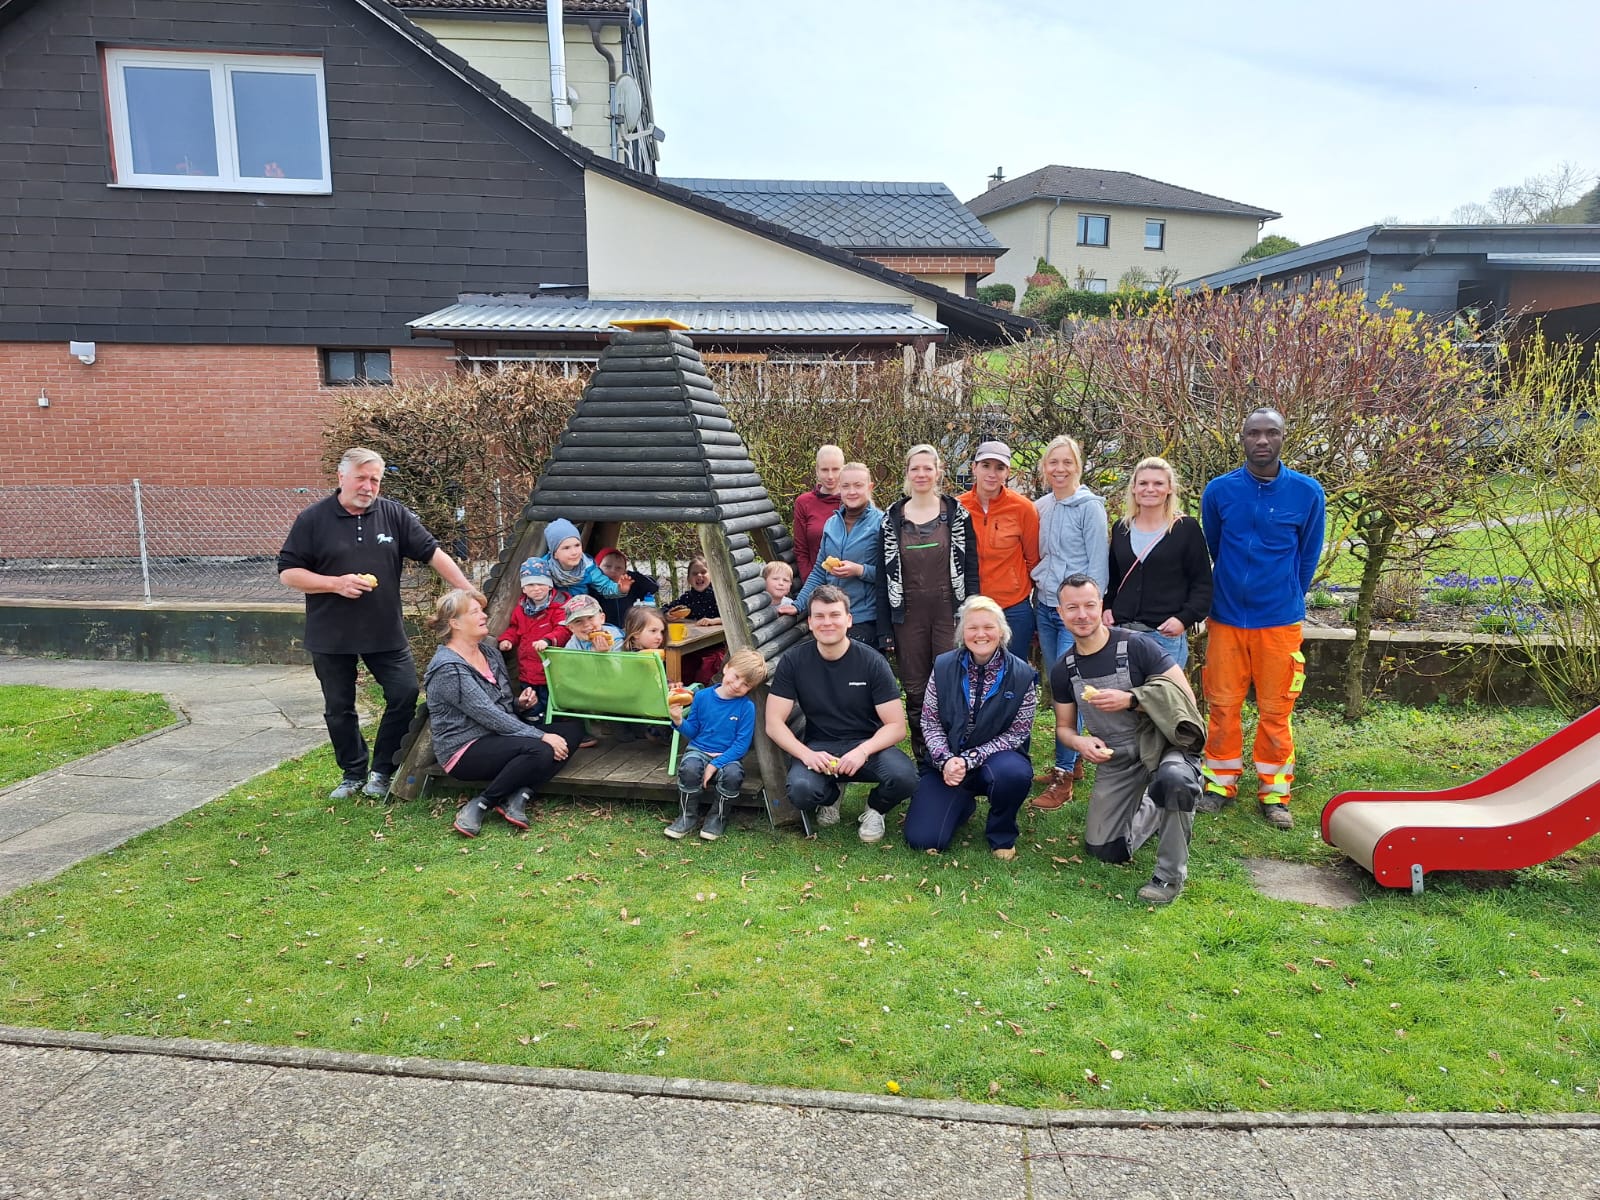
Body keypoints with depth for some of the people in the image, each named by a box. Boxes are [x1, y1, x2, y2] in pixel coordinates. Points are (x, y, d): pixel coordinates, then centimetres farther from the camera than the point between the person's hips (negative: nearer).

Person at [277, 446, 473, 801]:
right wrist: (336, 583, -17)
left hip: (386, 633, 1)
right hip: (331, 636, -1)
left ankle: (381, 771, 14)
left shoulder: (394, 515, 0)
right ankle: (354, 774, 28)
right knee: (339, 709, 9)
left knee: (405, 694, -4)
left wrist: (467, 591, -9)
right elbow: (288, 572, -3)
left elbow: (433, 553, 0)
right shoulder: (313, 520, -4)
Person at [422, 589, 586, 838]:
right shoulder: (448, 668, -16)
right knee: (540, 750, -32)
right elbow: (488, 715, -22)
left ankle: (519, 796, -19)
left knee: (572, 729, -7)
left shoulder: (490, 651, 12)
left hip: (500, 737, 9)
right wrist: (541, 736, -23)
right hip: (465, 751, -9)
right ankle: (479, 806, -17)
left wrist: (520, 704, -1)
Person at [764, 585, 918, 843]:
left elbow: (896, 725, -9)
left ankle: (875, 809, 7)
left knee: (903, 777, -32)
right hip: (819, 747, 1)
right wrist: (806, 754, -23)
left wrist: (863, 751, -27)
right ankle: (830, 796, 8)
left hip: (868, 745, 0)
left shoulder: (872, 662, -9)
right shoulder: (793, 660, -6)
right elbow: (774, 723, -6)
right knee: (801, 790, -32)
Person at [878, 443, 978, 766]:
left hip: (948, 611, -2)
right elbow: (884, 572, 6)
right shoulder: (893, 517, 5)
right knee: (915, 690, 8)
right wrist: (884, 625, 2)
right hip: (909, 615, 2)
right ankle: (923, 762, 20)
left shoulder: (956, 513, 2)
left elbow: (971, 567, 0)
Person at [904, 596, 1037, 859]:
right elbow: (930, 722, 0)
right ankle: (962, 805, 22)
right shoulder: (944, 667, -3)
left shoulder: (1023, 676, -9)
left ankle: (1002, 836, -5)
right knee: (921, 839, -15)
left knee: (1013, 773, -39)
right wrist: (945, 760, -18)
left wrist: (969, 760, -19)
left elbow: (1017, 733, -9)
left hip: (996, 759, -1)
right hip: (947, 762, 2)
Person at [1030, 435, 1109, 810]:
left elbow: (1097, 563, -10)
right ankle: (1071, 761, 26)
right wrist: (1038, 584, 12)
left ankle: (1064, 777, 1)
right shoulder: (1039, 507, 9)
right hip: (1044, 607, 6)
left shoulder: (1090, 506, -9)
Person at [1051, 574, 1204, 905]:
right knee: (1104, 850, 2)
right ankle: (1150, 812, 33)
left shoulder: (1136, 647, -15)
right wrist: (1079, 742, -12)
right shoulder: (1063, 669, 1)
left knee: (1173, 779, -41)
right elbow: (1064, 727, 11)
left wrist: (1130, 700, -27)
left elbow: (1185, 699, -15)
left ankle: (1171, 874, -18)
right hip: (1114, 760, 5)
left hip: (1162, 743, -5)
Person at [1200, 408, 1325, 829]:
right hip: (1226, 617, 1)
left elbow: (1308, 557, 8)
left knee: (1275, 711, 6)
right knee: (1223, 706, 7)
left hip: (1280, 621, -1)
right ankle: (1221, 783, 23)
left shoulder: (1307, 493, -5)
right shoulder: (1219, 490, -3)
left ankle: (1274, 793, 20)